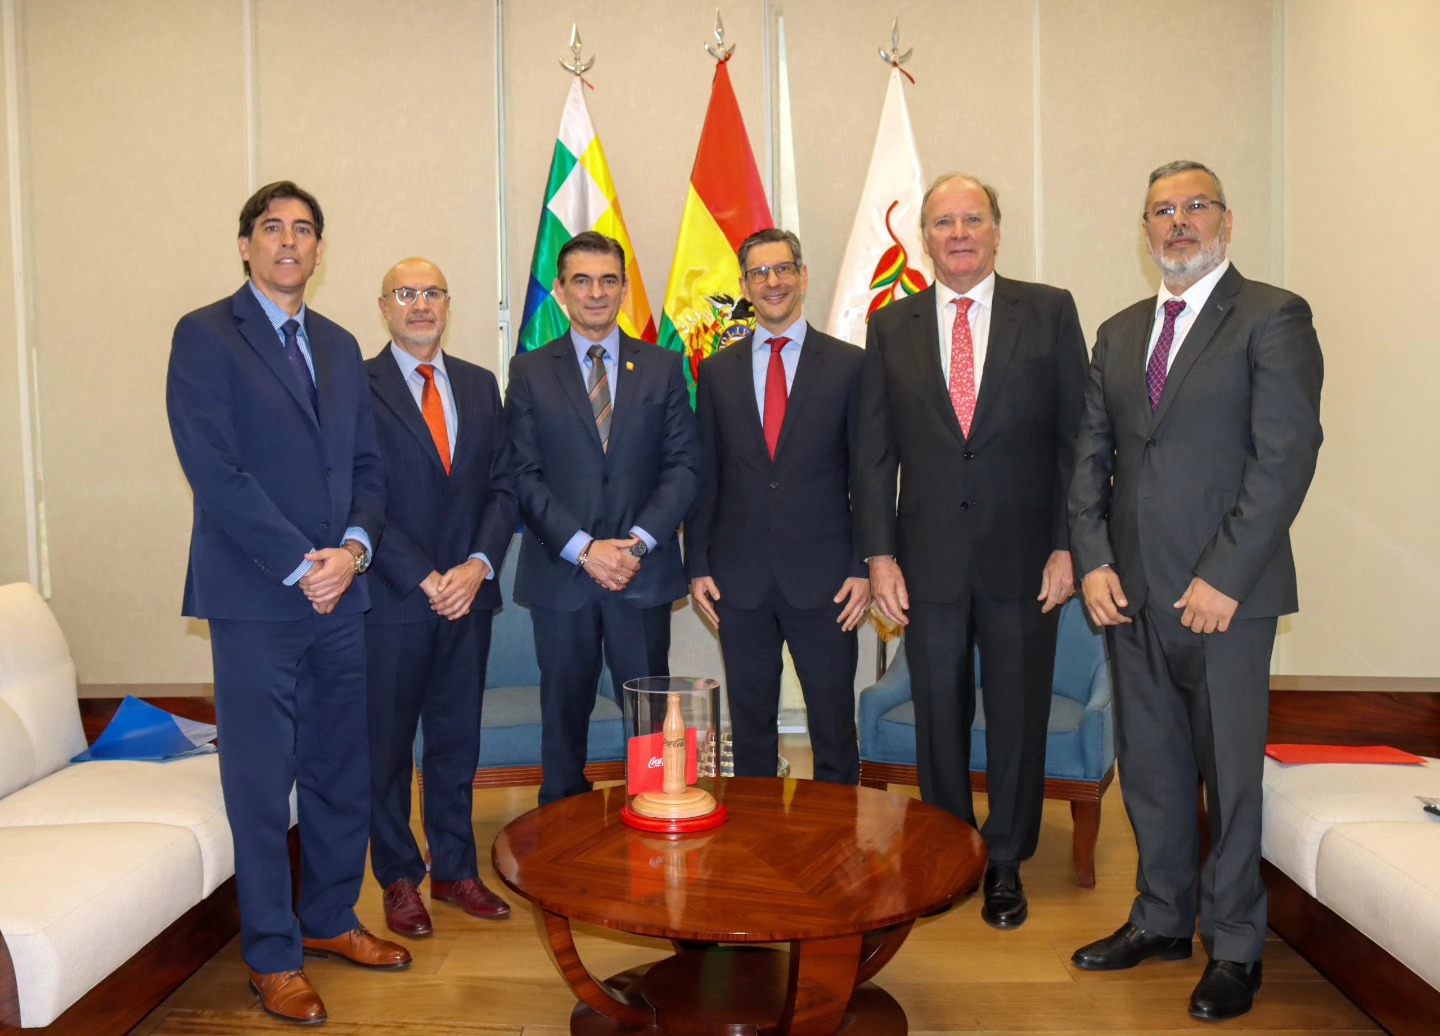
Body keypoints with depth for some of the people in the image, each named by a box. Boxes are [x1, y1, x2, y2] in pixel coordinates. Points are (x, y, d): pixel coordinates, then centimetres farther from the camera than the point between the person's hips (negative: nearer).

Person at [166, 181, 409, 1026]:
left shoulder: (339, 346, 16)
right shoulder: (205, 336, -3)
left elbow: (368, 463, 13)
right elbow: (215, 470, -12)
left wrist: (354, 547, -5)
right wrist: (299, 565, -14)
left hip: (340, 591, 6)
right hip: (255, 598, -5)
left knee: (343, 771, 12)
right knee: (262, 783, 4)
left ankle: (330, 919, 31)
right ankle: (273, 956, 19)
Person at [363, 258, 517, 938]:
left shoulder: (480, 385, 11)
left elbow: (502, 486, 8)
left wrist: (477, 566, -7)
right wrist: (425, 580, -14)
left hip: (467, 594, 4)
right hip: (391, 600, -4)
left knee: (457, 740, 13)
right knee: (387, 745, 8)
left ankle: (455, 870, 28)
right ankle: (399, 878, 24)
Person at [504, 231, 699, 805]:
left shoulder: (663, 367, 8)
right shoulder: (530, 372, 6)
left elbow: (683, 466, 2)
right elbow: (524, 476, -1)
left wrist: (637, 542, -11)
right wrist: (583, 548, -13)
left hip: (643, 572, 0)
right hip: (560, 572, 0)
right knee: (563, 714, 10)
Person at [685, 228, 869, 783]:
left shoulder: (848, 364, 2)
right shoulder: (717, 370, 9)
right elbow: (703, 476, 9)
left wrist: (865, 567, -5)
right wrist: (697, 565, 4)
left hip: (823, 578, -2)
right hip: (740, 579, 2)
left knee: (833, 727, 6)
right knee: (750, 726, 12)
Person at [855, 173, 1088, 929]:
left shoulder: (1049, 311, 2)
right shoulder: (891, 326, 6)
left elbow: (1078, 435, 0)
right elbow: (874, 450, 5)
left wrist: (1067, 545, -6)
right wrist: (879, 554, -3)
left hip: (1023, 558, -1)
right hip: (929, 560, 1)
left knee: (1017, 716, 10)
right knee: (938, 717, 10)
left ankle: (1004, 865, 28)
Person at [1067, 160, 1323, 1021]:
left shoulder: (1273, 318, -3)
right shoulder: (1119, 333, 15)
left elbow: (1287, 455, -12)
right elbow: (1092, 455, 12)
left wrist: (1224, 578, -16)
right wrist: (1094, 561, 0)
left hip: (1223, 591, -5)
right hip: (1132, 591, 5)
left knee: (1230, 772, 6)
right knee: (1149, 765, 13)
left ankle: (1234, 945, 23)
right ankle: (1162, 918, 30)